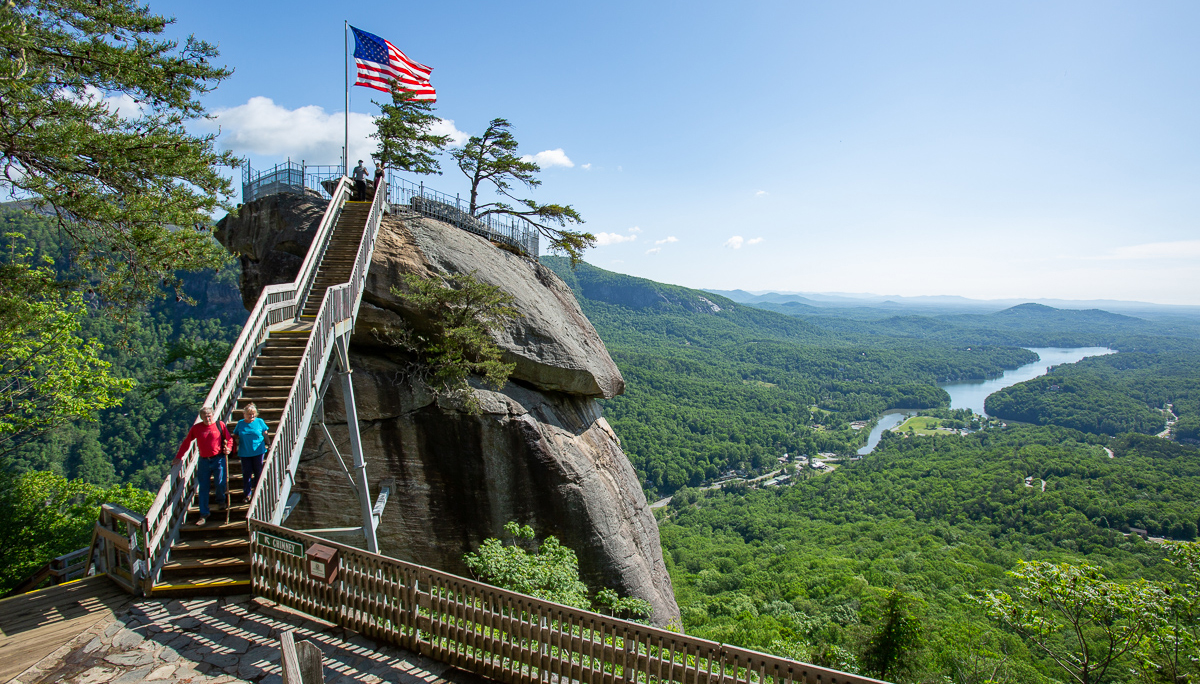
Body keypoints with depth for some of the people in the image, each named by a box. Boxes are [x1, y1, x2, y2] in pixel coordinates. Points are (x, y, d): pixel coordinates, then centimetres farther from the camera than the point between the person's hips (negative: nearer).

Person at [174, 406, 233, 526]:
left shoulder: (220, 425, 0)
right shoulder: (196, 428, 2)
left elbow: (229, 439, 8)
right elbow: (186, 442, 10)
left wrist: (228, 448, -10)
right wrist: (178, 457, 10)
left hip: (218, 459, -1)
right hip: (204, 461, 1)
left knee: (220, 483, -6)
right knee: (203, 488, 3)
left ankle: (220, 500, 29)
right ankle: (204, 515, 10)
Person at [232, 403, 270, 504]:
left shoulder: (259, 422, -1)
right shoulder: (240, 424, 3)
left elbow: (265, 434, 7)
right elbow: (236, 437, 10)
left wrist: (267, 445, 8)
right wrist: (236, 446, -4)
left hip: (258, 451, -1)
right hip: (244, 453, 1)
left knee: (258, 473, 8)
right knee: (246, 474, 5)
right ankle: (247, 494, 17)